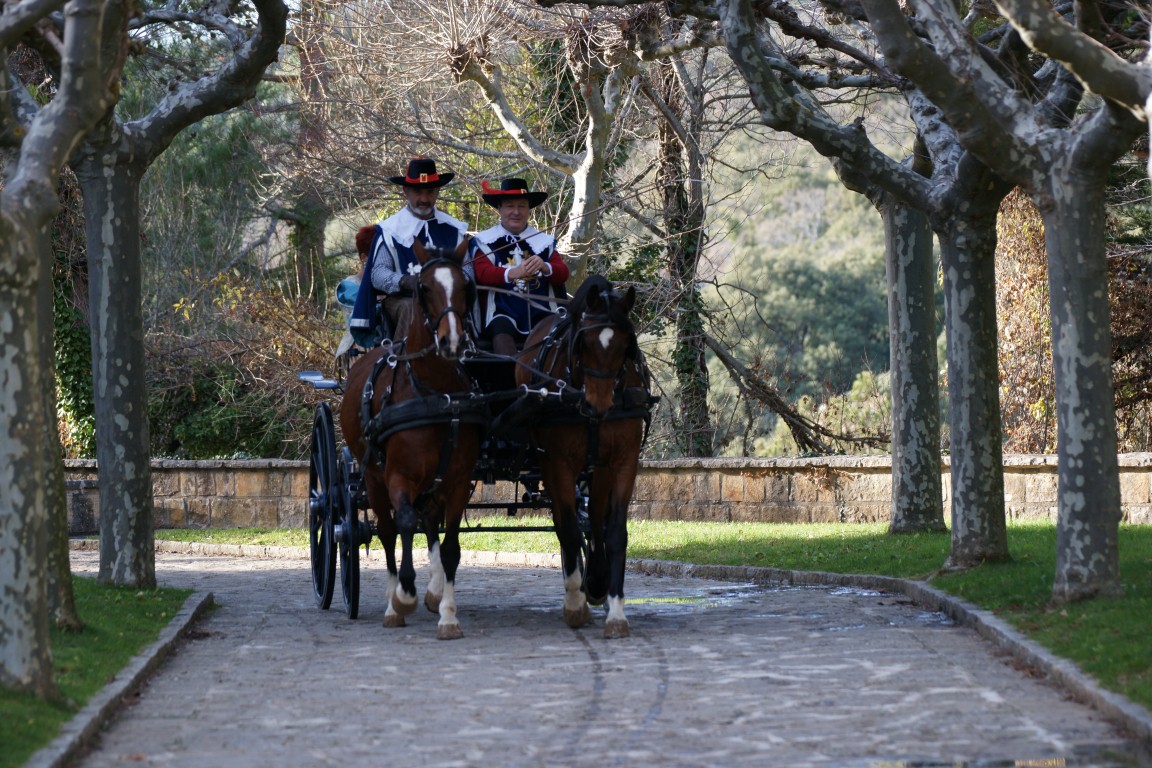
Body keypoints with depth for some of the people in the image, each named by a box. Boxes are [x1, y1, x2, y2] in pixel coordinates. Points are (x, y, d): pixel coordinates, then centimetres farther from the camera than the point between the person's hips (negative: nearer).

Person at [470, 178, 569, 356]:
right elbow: (483, 273, -8)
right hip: (503, 313, -3)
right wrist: (512, 273, -30)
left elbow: (563, 273, 5)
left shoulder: (544, 241, 18)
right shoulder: (484, 241, 9)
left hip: (540, 313, 3)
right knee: (502, 336, -34)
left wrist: (545, 267, -20)